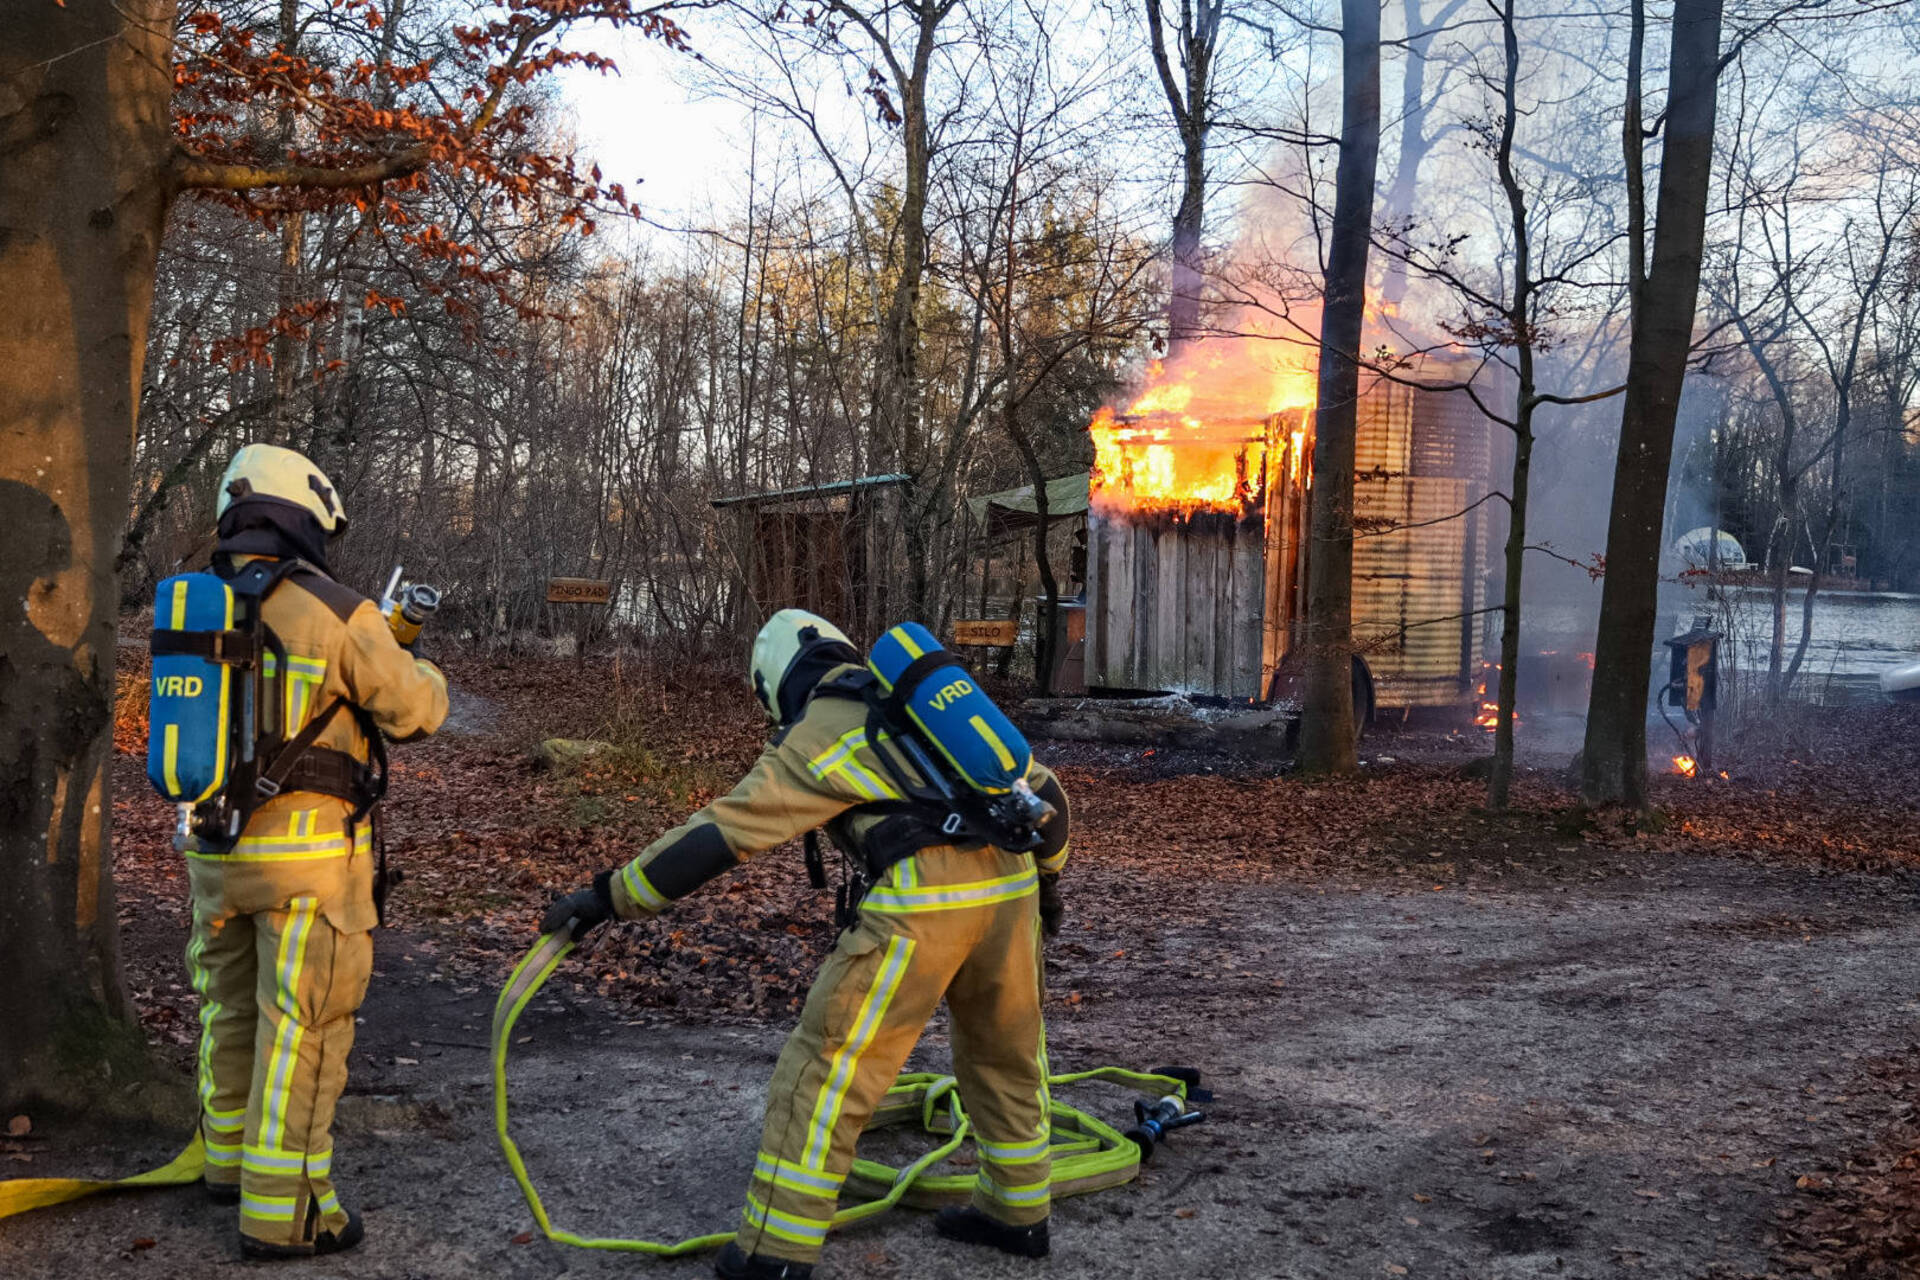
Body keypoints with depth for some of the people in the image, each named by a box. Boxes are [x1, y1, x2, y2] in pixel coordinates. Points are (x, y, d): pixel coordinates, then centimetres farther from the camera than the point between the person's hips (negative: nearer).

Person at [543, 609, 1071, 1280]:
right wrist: (1046, 873, 40)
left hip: (925, 898, -6)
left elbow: (718, 834, -2)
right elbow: (1042, 787, 25)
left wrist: (607, 897, 4)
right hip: (1007, 881, 7)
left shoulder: (811, 740, 6)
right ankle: (1018, 1212, 37)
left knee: (827, 1063, 3)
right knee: (1004, 1049, 24)